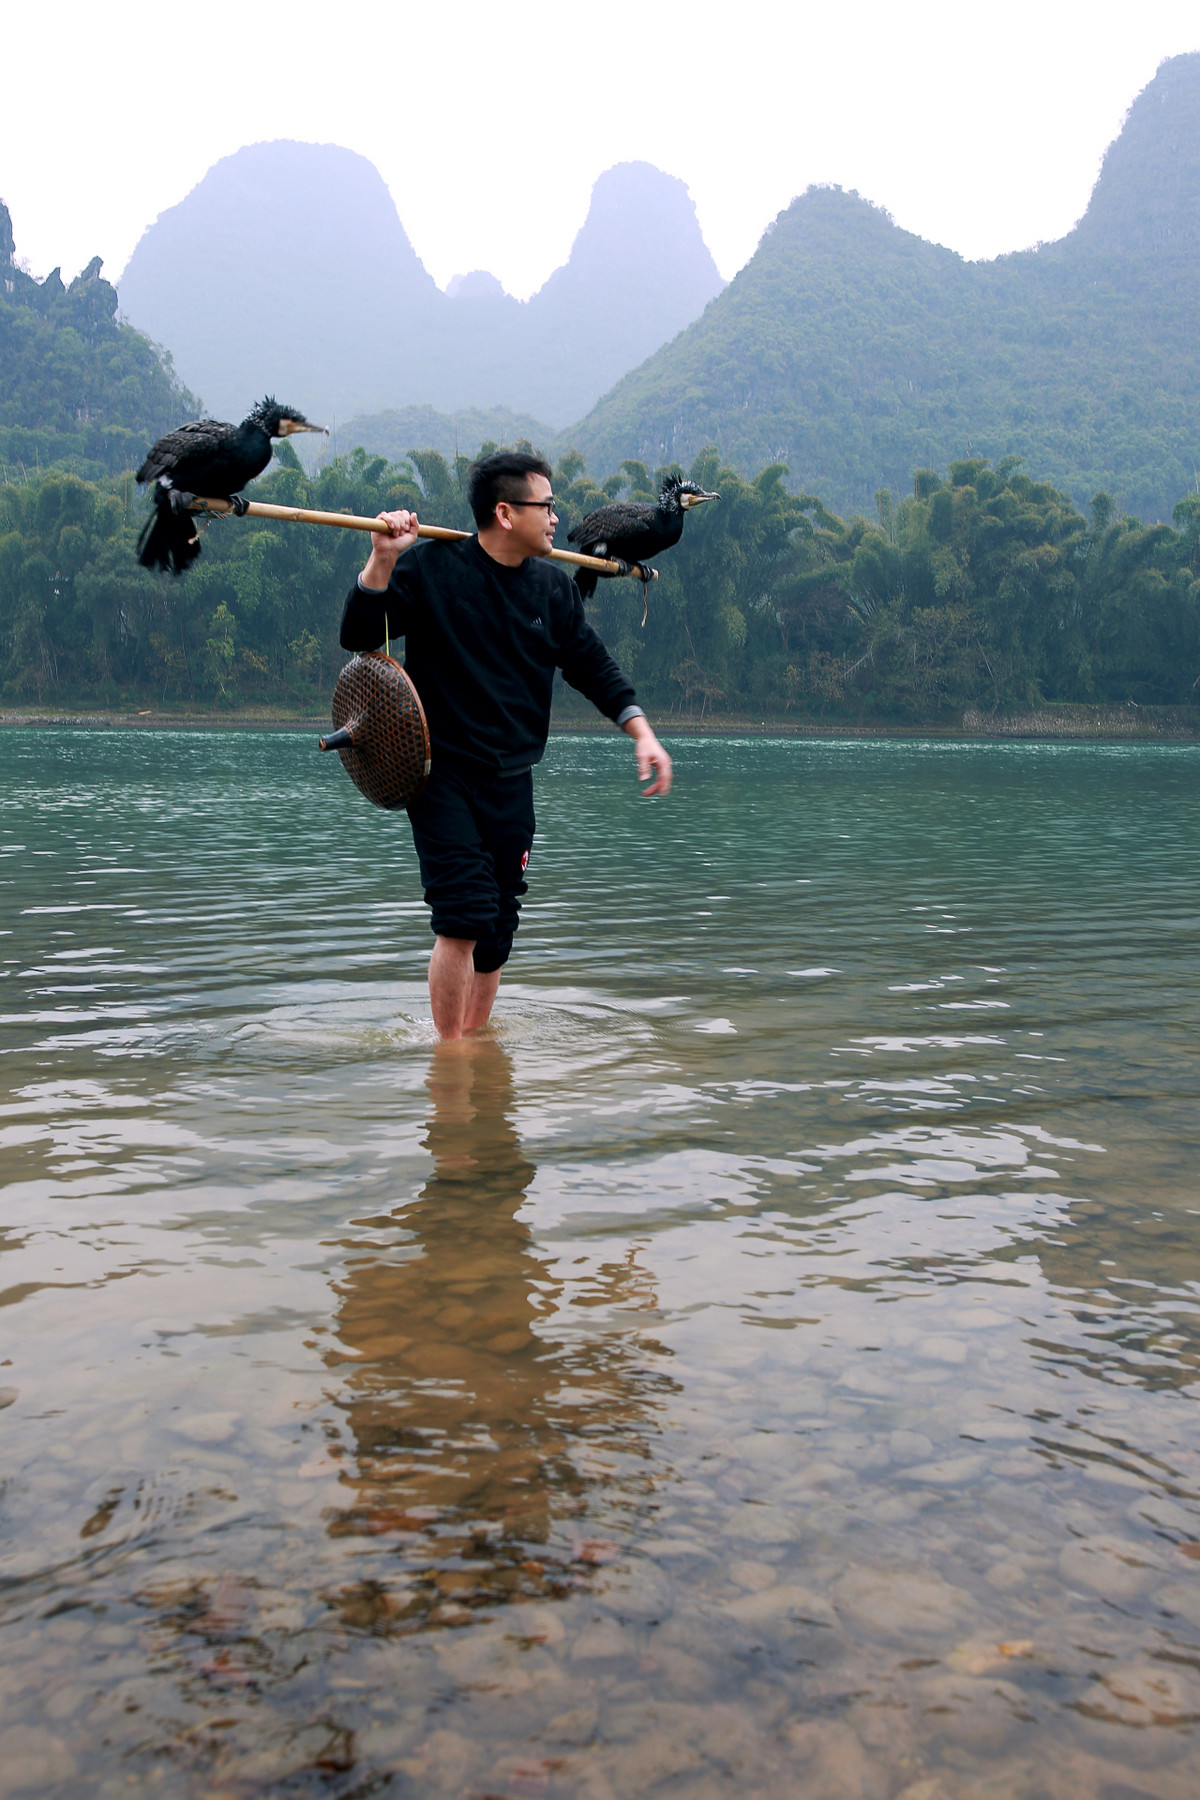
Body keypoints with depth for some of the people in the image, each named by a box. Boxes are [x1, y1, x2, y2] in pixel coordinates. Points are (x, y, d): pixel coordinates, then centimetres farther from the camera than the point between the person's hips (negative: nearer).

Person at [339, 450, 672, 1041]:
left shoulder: (554, 587, 6)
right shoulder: (430, 568, -8)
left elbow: (593, 667, 14)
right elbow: (358, 638, -9)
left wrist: (642, 733, 3)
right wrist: (382, 560, -22)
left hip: (511, 782, 5)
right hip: (442, 774, -5)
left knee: (498, 928, 9)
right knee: (464, 918, -14)